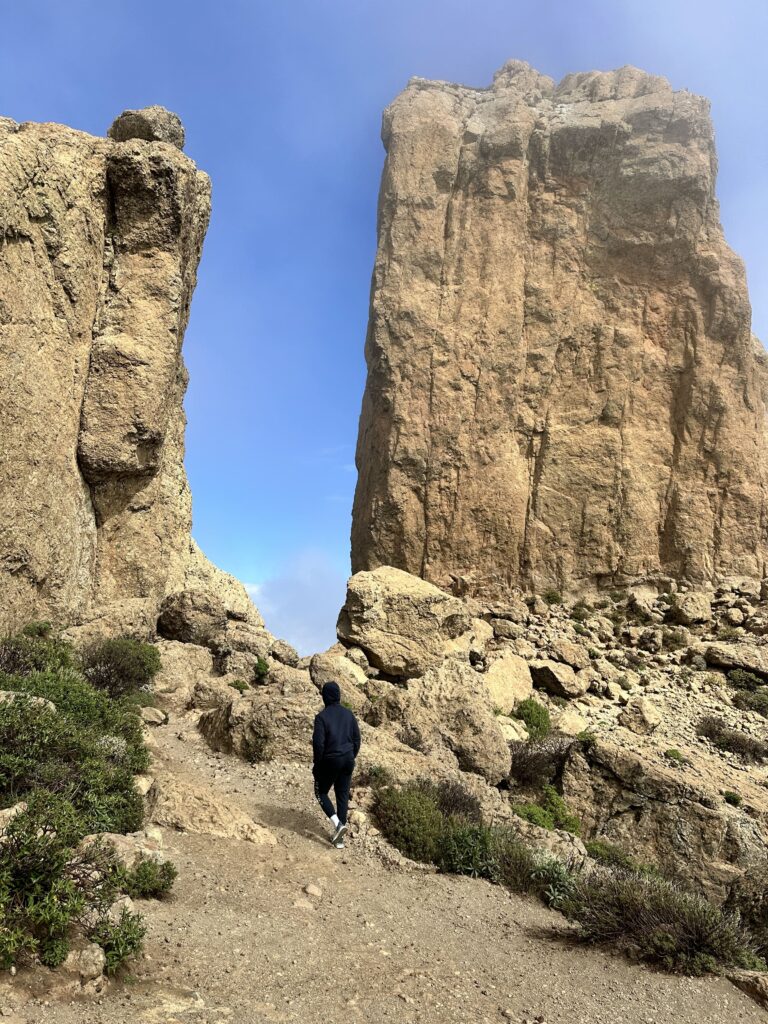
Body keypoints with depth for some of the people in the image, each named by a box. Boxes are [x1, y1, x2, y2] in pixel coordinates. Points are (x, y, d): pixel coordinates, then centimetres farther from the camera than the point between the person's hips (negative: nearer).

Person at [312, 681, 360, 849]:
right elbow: (357, 739, 6)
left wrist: (316, 764, -5)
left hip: (330, 761, -5)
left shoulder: (322, 716, -15)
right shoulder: (348, 714, 2)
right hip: (348, 761, 5)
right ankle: (339, 838, 17)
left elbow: (318, 743, -18)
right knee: (343, 796, 14)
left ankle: (338, 824, -2)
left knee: (321, 792, 16)